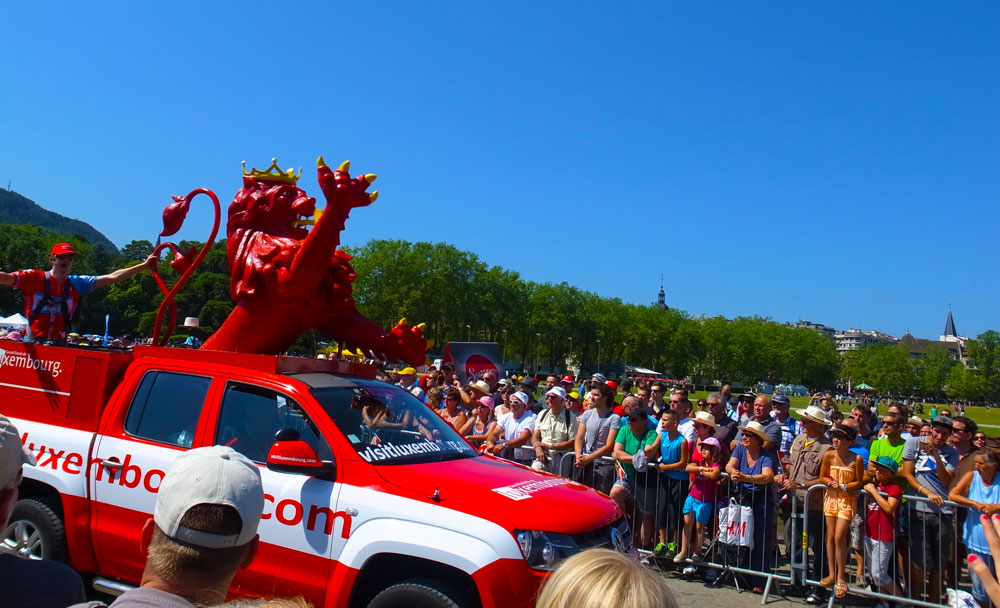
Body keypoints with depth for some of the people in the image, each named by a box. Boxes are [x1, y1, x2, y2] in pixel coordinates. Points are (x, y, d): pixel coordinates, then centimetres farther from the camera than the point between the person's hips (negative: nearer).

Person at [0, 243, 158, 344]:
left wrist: (144, 265, 0)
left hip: (60, 344, 2)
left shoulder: (77, 283, 9)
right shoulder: (34, 278, 1)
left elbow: (112, 278, 5)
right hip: (32, 341, -2)